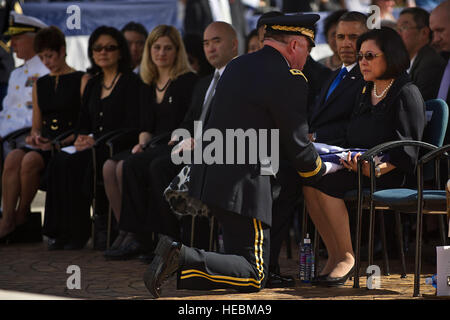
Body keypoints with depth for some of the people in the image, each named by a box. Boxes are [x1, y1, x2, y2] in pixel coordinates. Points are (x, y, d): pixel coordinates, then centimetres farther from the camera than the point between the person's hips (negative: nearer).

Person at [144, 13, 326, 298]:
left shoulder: (236, 66, 13)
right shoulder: (289, 80, -11)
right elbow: (298, 147, -7)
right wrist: (323, 171, 15)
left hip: (207, 175, 9)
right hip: (242, 185, -9)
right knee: (253, 277, -5)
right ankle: (183, 259, -22)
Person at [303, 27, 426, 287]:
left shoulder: (407, 94, -4)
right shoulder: (365, 93, 22)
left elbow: (407, 150, -12)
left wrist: (377, 168, -27)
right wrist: (348, 158, 1)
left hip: (391, 174, -7)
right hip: (359, 165, 7)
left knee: (325, 182, -30)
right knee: (309, 179, -22)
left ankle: (347, 257, -21)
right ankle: (334, 256, -19)